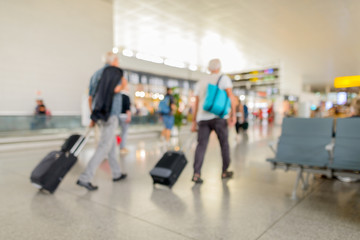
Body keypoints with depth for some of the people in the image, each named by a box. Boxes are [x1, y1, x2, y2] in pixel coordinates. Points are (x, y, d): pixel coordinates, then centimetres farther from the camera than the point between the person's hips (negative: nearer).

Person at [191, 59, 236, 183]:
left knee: (201, 145, -2)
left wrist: (194, 122, 18)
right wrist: (233, 114, -12)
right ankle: (224, 172, 21)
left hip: (202, 118, 3)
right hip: (218, 116, -3)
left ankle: (196, 173, -16)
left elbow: (196, 103, 16)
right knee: (224, 143, 12)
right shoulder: (224, 78, 8)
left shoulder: (201, 82, 20)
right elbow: (231, 96, -9)